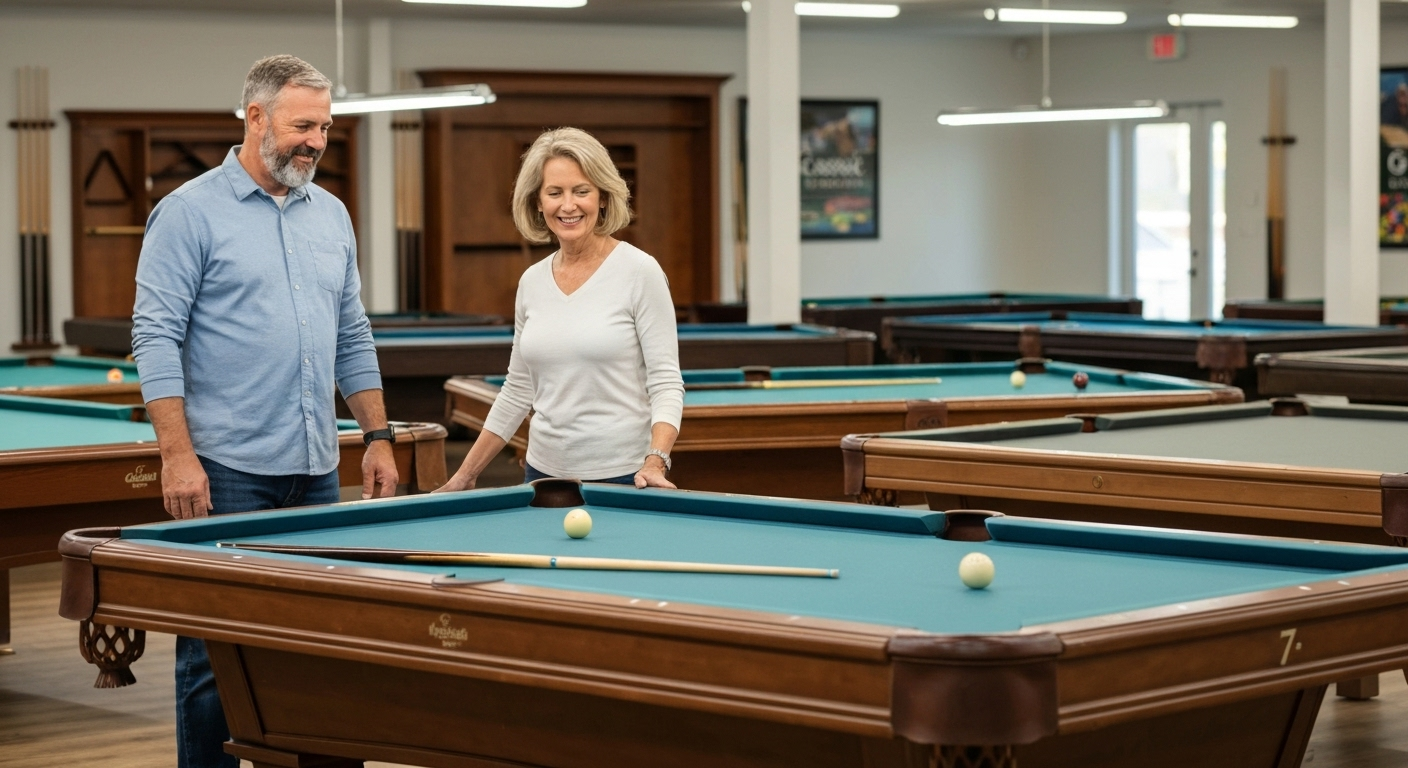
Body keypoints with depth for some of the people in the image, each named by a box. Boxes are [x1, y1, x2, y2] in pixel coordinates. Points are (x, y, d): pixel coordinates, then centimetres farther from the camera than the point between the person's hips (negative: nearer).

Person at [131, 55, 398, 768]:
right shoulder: (190, 212, -6)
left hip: (316, 469, 6)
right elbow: (156, 335, -10)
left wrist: (378, 436, 12)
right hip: (227, 470, -6)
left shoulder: (331, 215, 13)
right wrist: (177, 452, -16)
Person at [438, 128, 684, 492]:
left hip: (622, 476, -5)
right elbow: (517, 391, 14)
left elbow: (666, 382, -11)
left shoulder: (638, 271, -9)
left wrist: (655, 462, -25)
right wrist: (464, 475, 13)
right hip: (544, 473, 5)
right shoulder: (532, 281, 7)